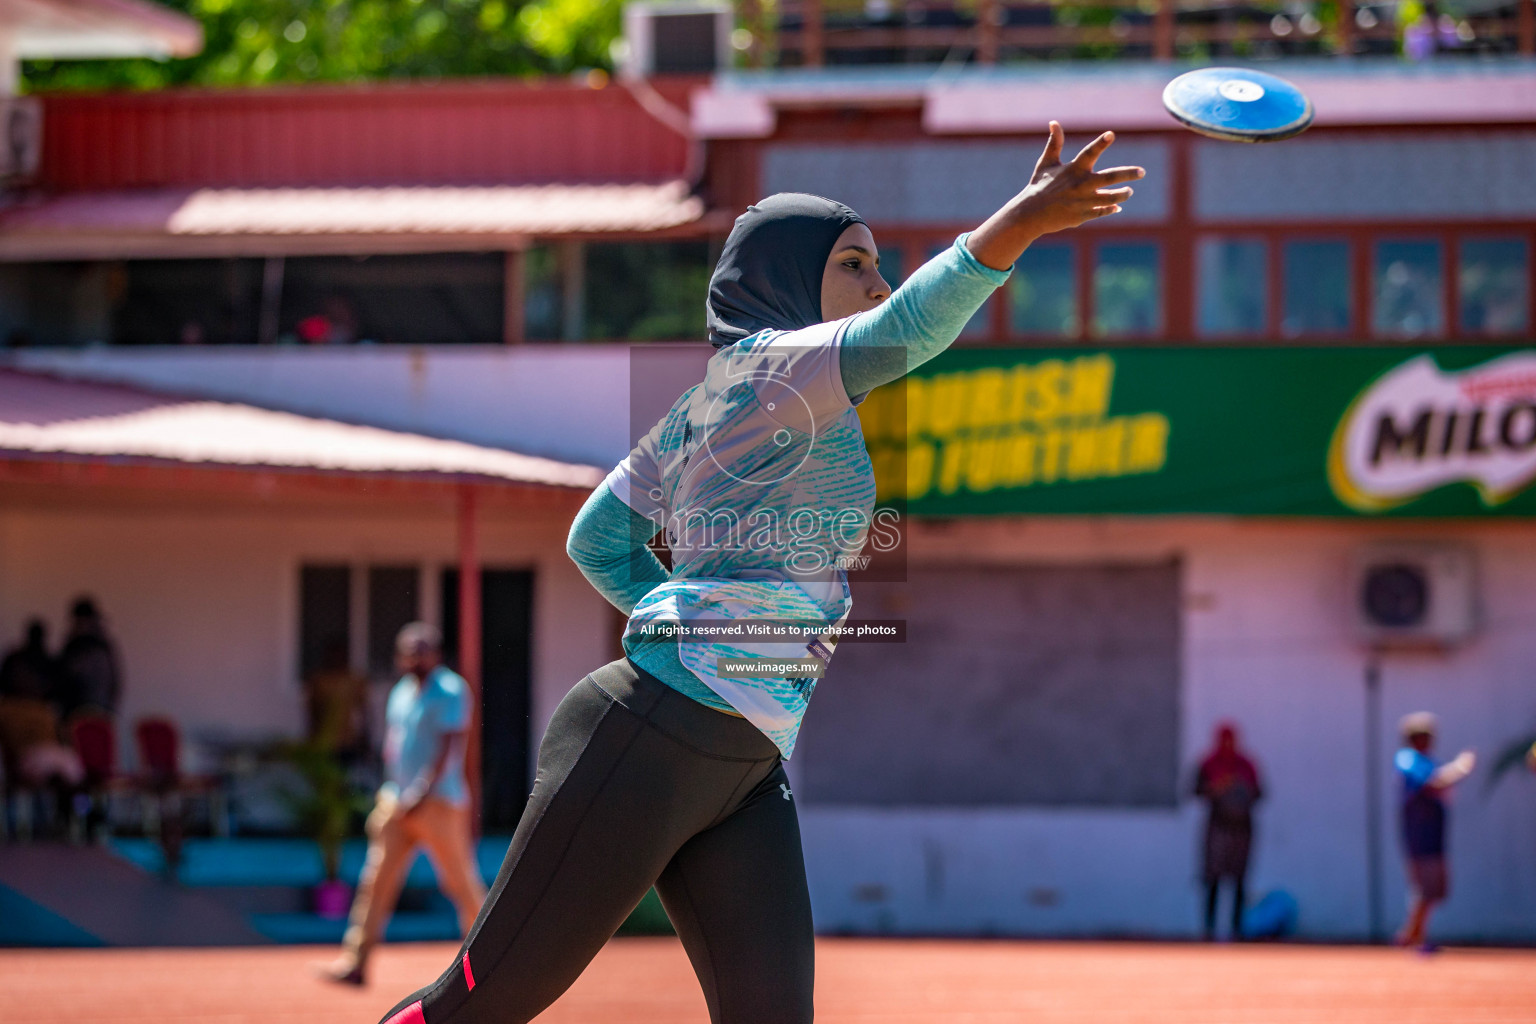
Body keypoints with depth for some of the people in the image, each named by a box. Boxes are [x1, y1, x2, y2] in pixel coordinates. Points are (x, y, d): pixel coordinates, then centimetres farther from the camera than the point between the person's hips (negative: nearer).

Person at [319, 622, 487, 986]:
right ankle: (355, 962, -8)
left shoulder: (450, 692, -10)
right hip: (397, 801, 7)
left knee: (462, 882, 4)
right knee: (377, 880, -4)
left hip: (439, 802, -7)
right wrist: (392, 792, 14)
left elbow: (448, 750, -17)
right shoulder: (402, 692, 13)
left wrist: (422, 794, -23)